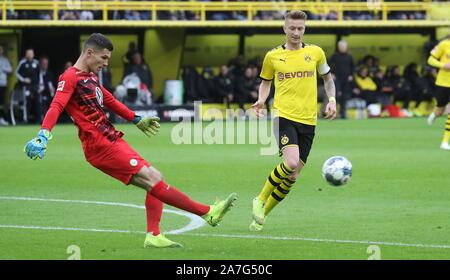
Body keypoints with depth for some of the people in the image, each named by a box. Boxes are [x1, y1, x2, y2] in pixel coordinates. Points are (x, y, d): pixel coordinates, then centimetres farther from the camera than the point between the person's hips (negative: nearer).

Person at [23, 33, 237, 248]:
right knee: (151, 179, -13)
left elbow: (110, 101, 35)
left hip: (113, 140, 10)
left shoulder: (90, 77, 19)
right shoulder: (71, 78, -9)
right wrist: (43, 135, -41)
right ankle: (207, 212, -15)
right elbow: (56, 107, -25)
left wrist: (137, 120, 45)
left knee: (155, 179, 2)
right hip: (101, 147, -10)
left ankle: (153, 235, -2)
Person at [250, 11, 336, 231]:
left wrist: (332, 100, 5)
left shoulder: (315, 53, 8)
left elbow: (327, 78, 21)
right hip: (284, 116, -3)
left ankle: (262, 215, 19)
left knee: (292, 176, 2)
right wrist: (261, 101, -2)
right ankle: (260, 200, -5)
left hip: (308, 120, 3)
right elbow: (265, 82, 18)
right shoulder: (273, 56, 5)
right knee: (291, 162, -26)